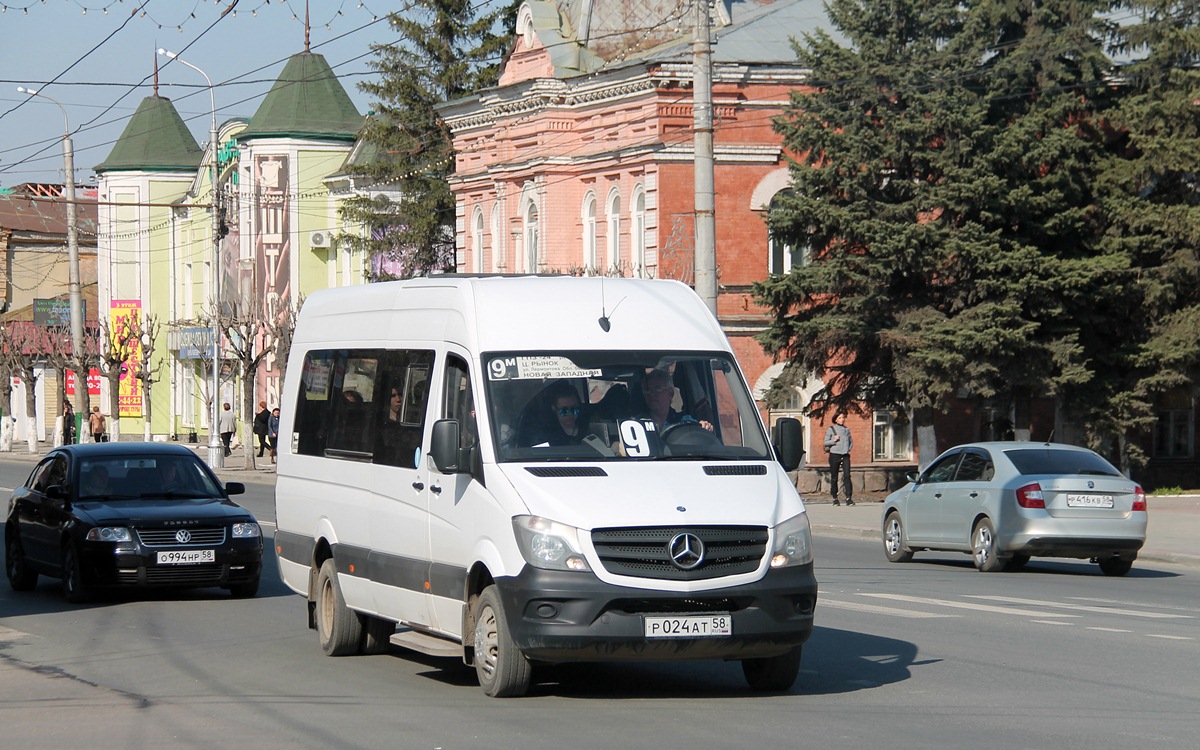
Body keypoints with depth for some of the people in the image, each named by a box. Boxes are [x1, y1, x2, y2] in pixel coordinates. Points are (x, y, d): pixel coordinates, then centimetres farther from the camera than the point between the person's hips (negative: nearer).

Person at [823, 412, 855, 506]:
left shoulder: (846, 430, 13)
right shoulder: (831, 429, 3)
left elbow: (851, 441, 23)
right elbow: (825, 443, 2)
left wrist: (848, 449, 6)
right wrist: (834, 440, -14)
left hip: (845, 455, 2)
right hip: (834, 455, -2)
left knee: (847, 476, -11)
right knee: (834, 478, 3)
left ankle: (849, 498, -16)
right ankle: (835, 498, 14)